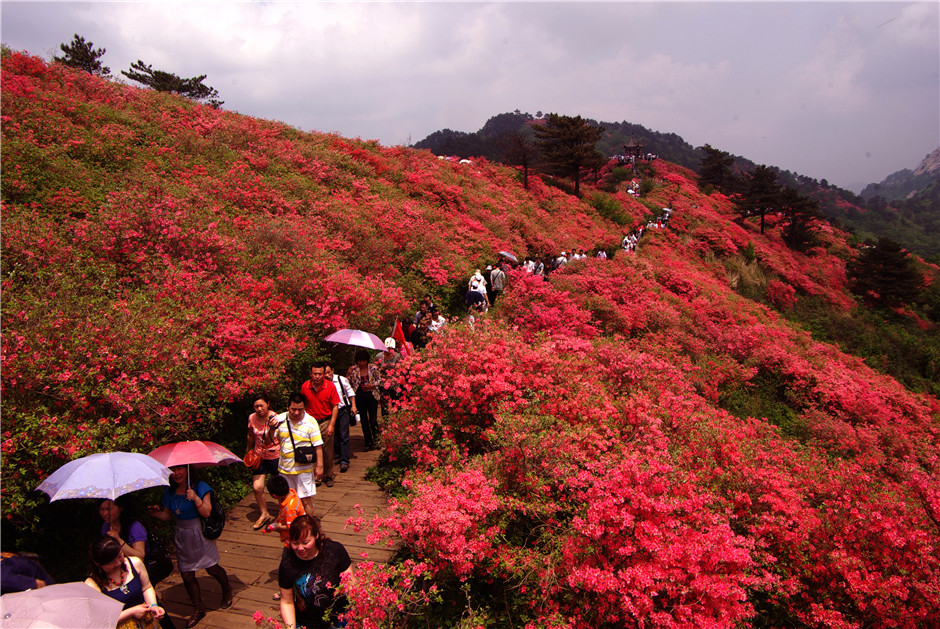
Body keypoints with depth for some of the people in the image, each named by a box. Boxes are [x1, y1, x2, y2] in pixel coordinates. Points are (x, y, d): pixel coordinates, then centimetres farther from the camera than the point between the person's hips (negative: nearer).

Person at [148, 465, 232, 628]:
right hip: (182, 537, 4)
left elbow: (206, 512, -17)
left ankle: (227, 591, 34)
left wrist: (196, 498, -32)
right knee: (187, 575, 6)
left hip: (200, 534, -4)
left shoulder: (200, 487, -12)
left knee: (212, 569, 4)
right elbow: (168, 516, 9)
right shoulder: (170, 492, 2)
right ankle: (198, 609, 24)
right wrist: (158, 514, -13)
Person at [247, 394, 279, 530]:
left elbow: (269, 441, -27)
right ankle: (264, 514, 20)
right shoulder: (252, 418, -5)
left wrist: (270, 427, -43)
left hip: (274, 456, -3)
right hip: (259, 456, 4)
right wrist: (249, 451, 25)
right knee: (257, 487, -3)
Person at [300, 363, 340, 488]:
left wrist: (331, 425, -11)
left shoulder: (330, 386, -11)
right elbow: (304, 404, 10)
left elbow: (335, 407, -6)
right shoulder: (305, 387, -5)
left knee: (327, 451, 5)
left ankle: (328, 476, 21)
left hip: (326, 422, -1)